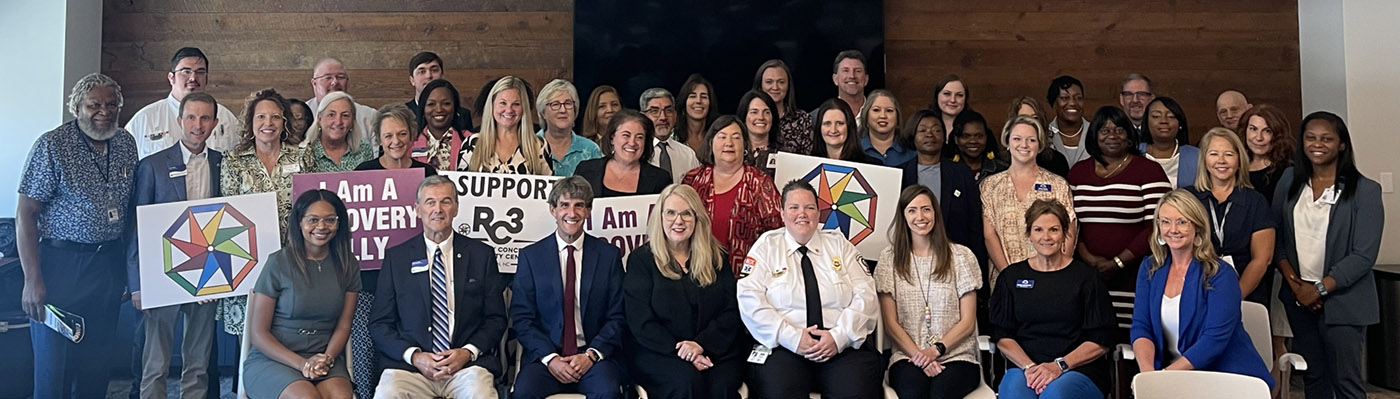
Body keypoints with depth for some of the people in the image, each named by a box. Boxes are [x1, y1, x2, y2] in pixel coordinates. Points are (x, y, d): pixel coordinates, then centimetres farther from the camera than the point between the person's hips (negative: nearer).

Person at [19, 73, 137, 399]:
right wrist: (32, 280, -16)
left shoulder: (126, 143, 6)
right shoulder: (52, 146, -10)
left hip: (109, 263, 5)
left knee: (95, 365, 13)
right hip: (61, 265, -5)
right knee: (54, 366, 1)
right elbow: (26, 214, -11)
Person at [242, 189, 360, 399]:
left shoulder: (347, 265, 8)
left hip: (325, 359, 2)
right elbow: (258, 333, -2)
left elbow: (343, 326, 8)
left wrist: (327, 358, -13)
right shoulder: (279, 263, -2)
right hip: (272, 359, -2)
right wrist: (301, 363, -15)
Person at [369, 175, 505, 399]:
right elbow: (379, 324, 9)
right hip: (409, 365, 1)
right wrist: (414, 355, -8)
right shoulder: (396, 258, 11)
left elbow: (496, 319, 10)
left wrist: (468, 352, -8)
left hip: (467, 365, 0)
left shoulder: (482, 255, 10)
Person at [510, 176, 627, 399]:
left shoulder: (609, 255, 8)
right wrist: (550, 358, -11)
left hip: (595, 355, 0)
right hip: (544, 355, 0)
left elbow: (618, 317, 5)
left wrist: (591, 355, -9)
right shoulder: (530, 256, 8)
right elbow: (522, 318, 3)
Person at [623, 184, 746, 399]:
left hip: (717, 348, 2)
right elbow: (641, 323, -2)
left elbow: (731, 313, 6)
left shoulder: (717, 259, 15)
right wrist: (680, 351, -15)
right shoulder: (641, 259, 7)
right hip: (659, 353, -1)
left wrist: (701, 345, -12)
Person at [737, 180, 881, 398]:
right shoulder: (766, 246, 10)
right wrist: (792, 338, -12)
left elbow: (866, 295, 6)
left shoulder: (839, 244, 15)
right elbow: (750, 300, -2)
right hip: (784, 347, -1)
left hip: (844, 346, 2)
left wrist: (839, 336, -10)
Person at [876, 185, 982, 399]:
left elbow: (967, 322, 6)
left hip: (956, 355, 0)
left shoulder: (961, 256, 8)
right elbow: (890, 324, 5)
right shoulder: (890, 258, 9)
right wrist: (918, 355, -10)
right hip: (908, 356, 0)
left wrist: (936, 350, -9)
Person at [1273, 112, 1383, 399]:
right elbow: (1276, 235, 6)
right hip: (1299, 299, 4)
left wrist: (1320, 289, -14)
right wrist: (1293, 280, -7)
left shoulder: (1365, 190, -7)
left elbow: (1364, 255, -11)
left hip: (1342, 301, -4)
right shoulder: (1290, 181, 5)